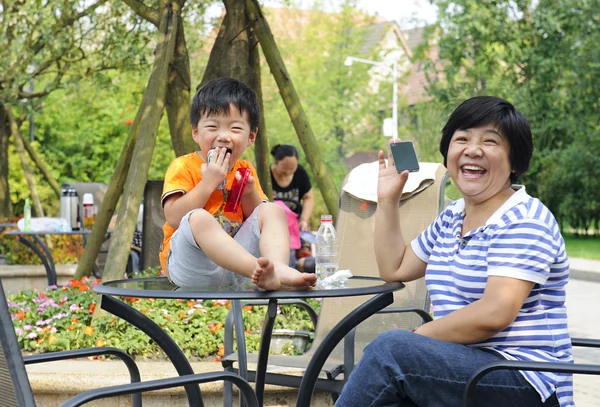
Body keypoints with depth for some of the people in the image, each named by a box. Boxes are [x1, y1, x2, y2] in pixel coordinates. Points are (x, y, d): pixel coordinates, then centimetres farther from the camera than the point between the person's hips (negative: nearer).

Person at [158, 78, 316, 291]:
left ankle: (277, 268, -40)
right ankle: (260, 271, -50)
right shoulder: (183, 167, -3)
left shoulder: (245, 170, 15)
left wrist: (250, 193, -3)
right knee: (198, 218, -33)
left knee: (272, 211, -9)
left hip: (235, 261, 6)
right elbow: (173, 217, -16)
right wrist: (208, 183, -18)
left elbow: (260, 220, 16)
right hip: (190, 265, -5)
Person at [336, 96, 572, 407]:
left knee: (391, 349, -27)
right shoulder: (451, 218, 16)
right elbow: (394, 269, 27)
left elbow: (494, 313, -22)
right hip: (465, 370, 7)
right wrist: (387, 201, 18)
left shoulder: (524, 219, -10)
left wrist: (416, 337, -13)